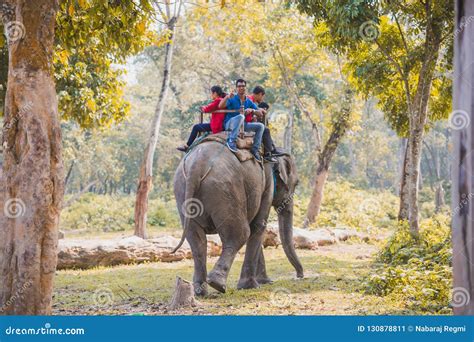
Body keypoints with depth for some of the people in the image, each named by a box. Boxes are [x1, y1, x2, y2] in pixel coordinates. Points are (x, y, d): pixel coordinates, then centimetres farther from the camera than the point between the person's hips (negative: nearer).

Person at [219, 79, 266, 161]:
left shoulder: (249, 101, 11)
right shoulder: (232, 99, -3)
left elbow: (260, 114, 6)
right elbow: (220, 106, -20)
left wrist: (252, 110, -15)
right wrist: (227, 97, -37)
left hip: (242, 125, 6)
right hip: (229, 123, -6)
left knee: (260, 126, -6)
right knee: (240, 116, -37)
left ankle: (255, 150, -5)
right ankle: (231, 141, -40)